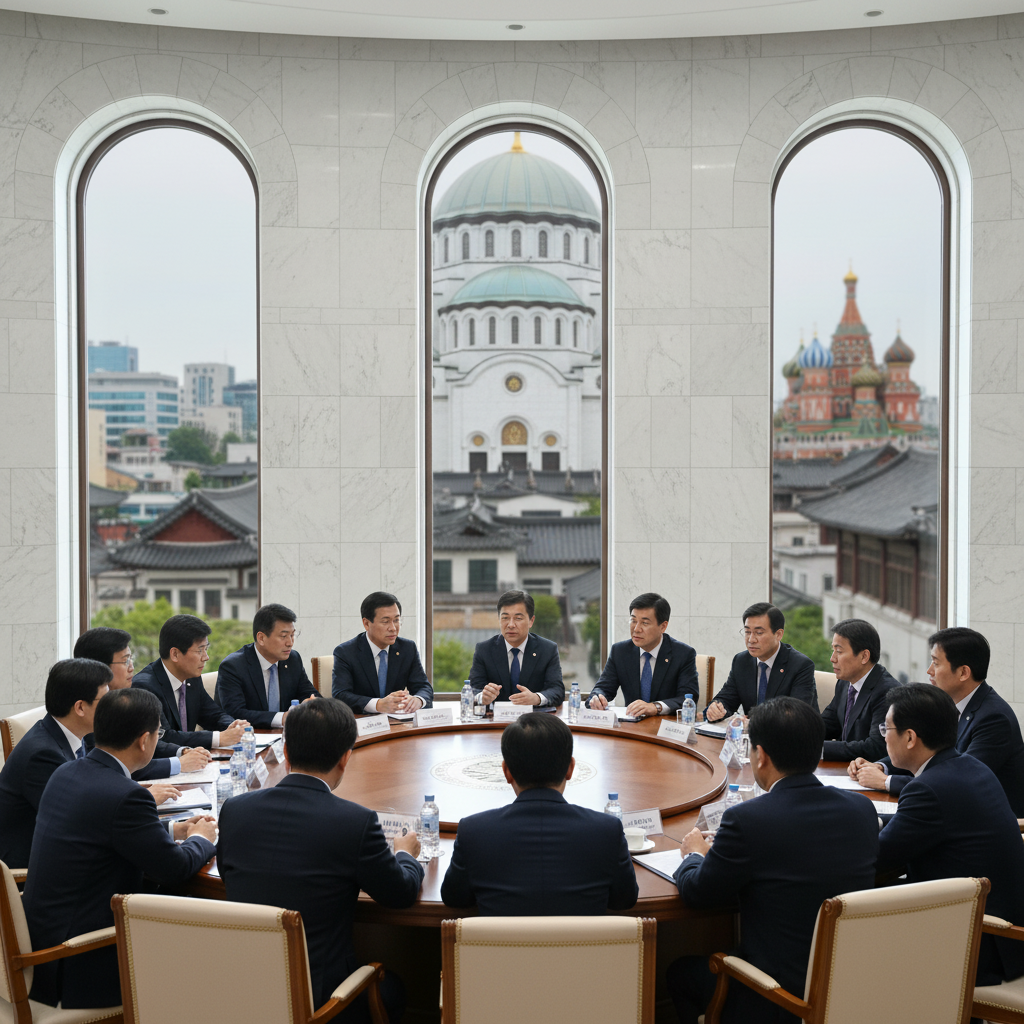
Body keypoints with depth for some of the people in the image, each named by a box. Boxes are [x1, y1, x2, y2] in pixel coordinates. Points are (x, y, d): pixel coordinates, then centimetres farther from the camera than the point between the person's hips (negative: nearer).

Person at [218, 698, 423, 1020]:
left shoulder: (234, 809, -5)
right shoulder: (355, 822, -17)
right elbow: (402, 894, -3)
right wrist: (406, 854, 20)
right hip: (314, 997, -4)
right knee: (390, 988, 27)